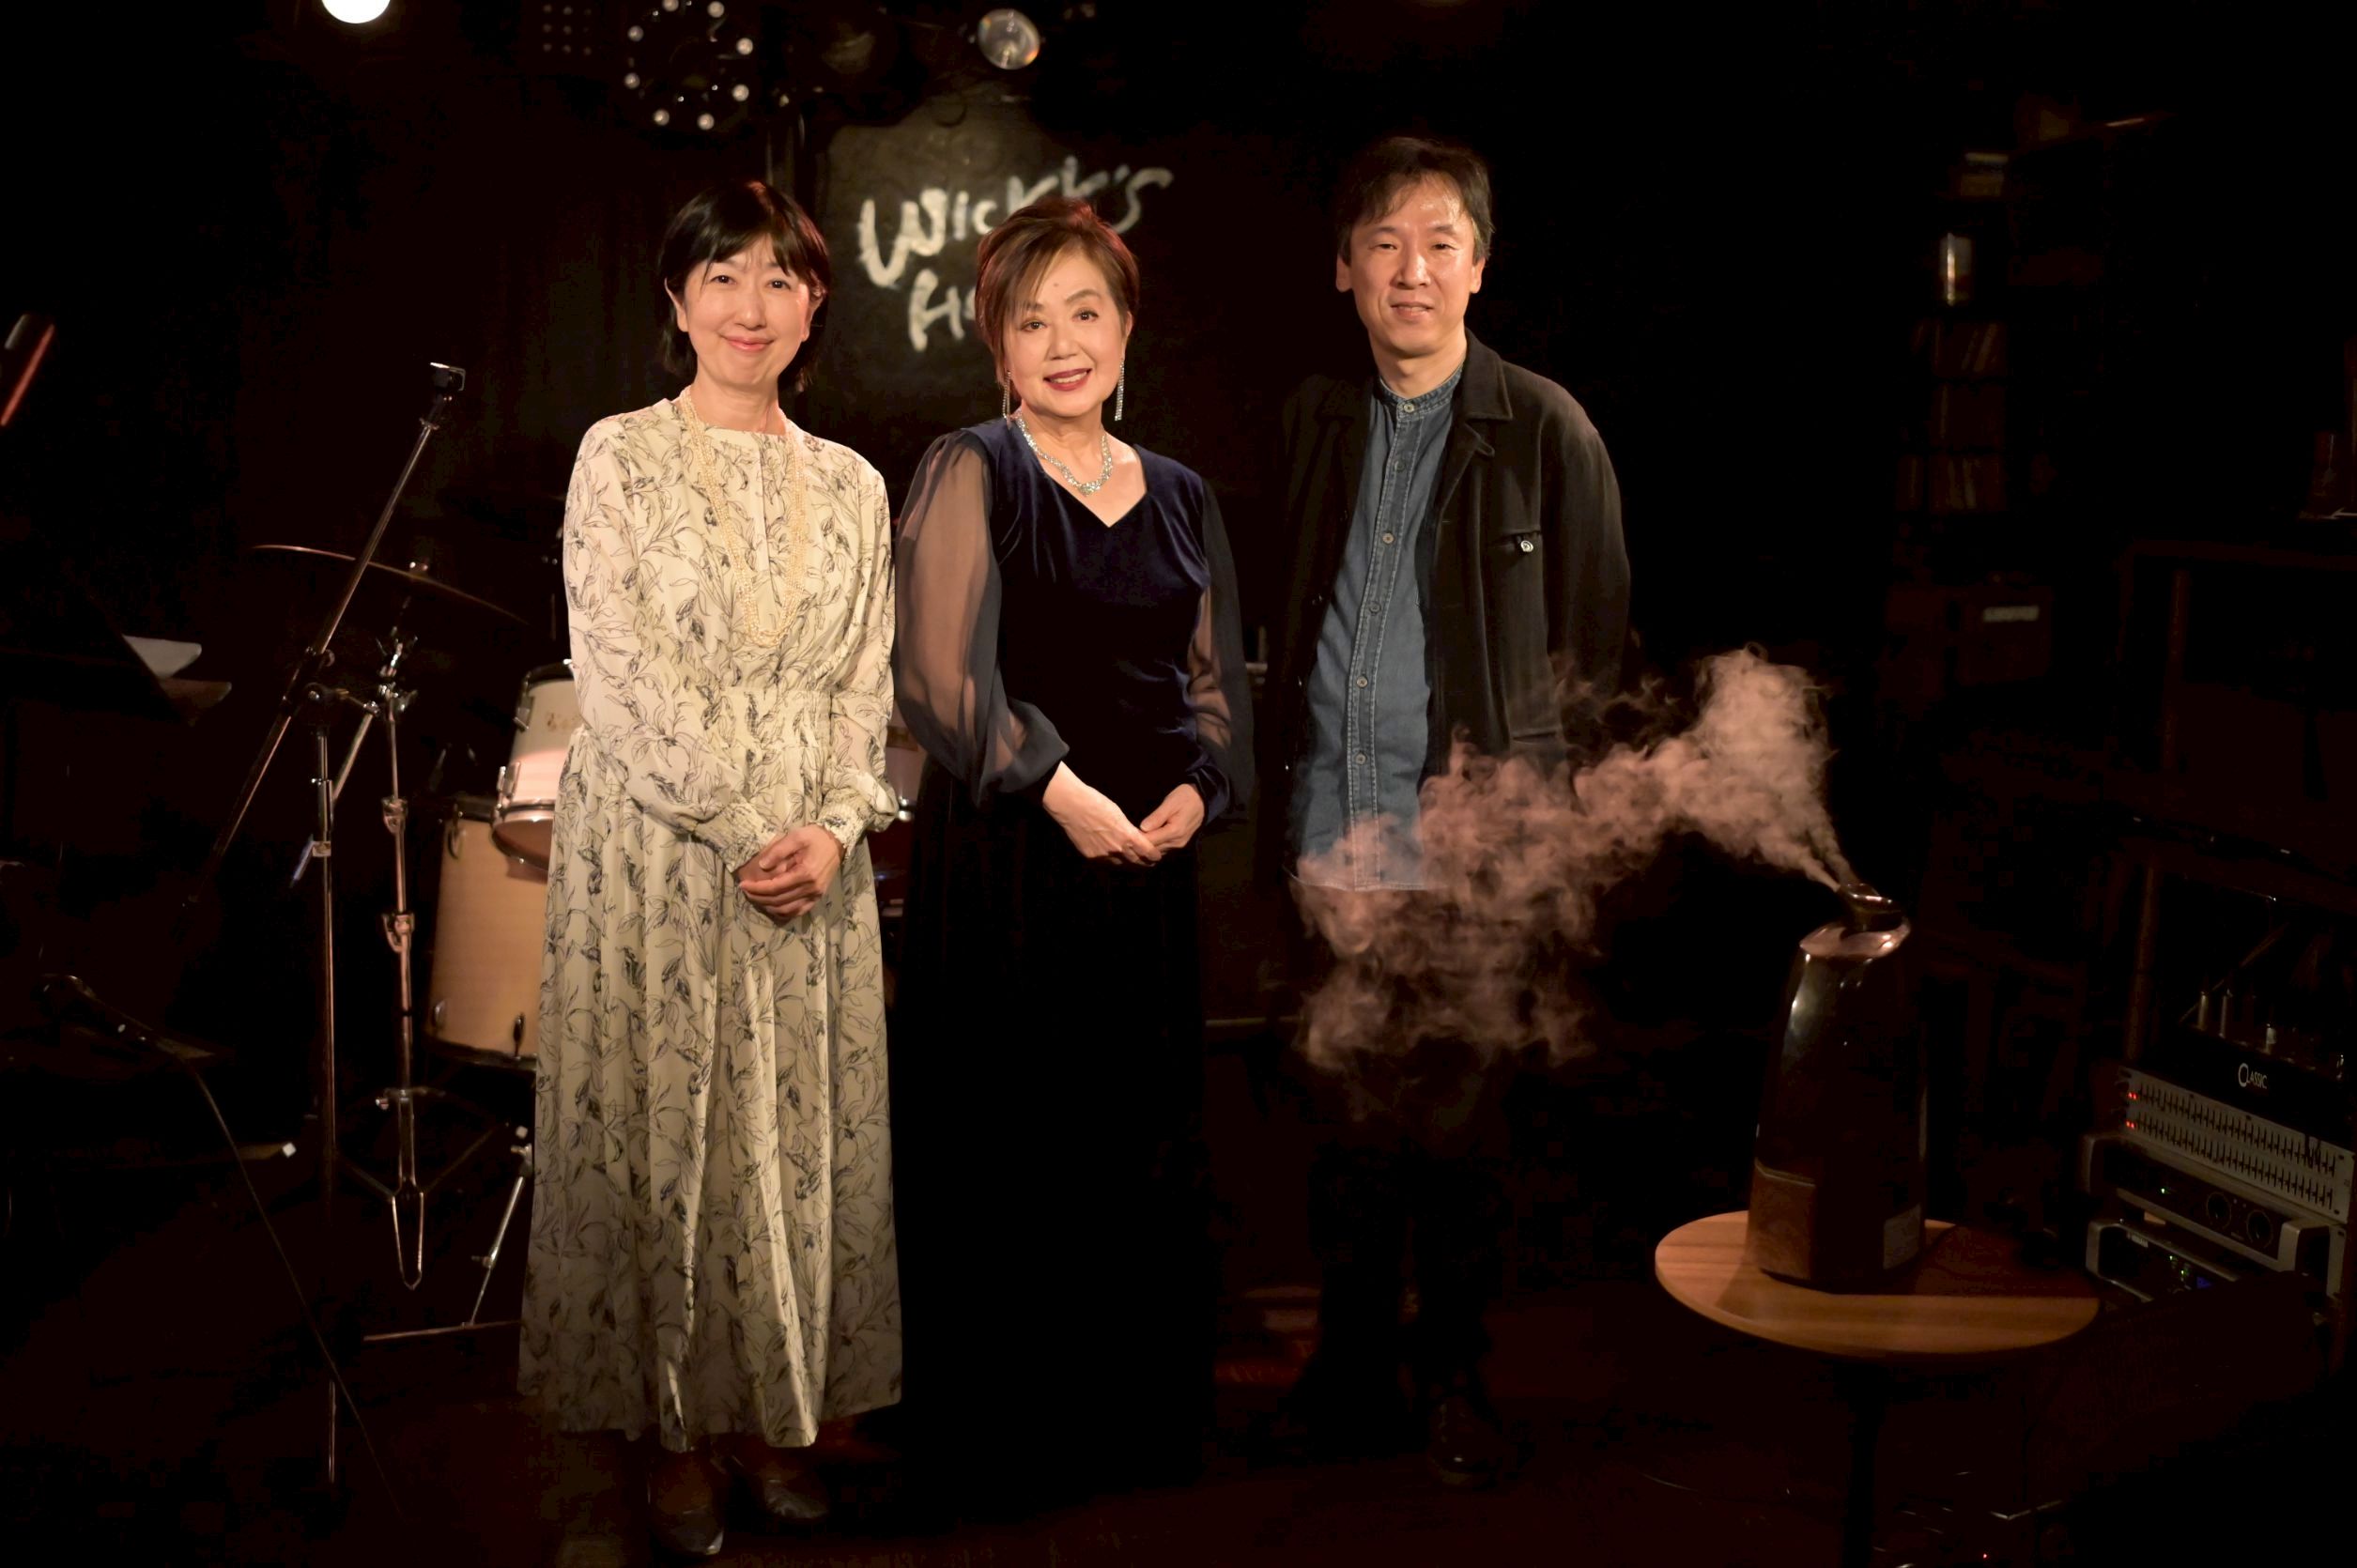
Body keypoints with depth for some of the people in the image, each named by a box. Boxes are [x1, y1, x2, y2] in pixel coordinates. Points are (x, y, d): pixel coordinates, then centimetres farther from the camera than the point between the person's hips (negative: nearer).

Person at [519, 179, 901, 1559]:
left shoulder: (850, 485, 11)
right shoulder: (621, 458, 0)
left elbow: (867, 682, 7)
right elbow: (622, 674, -9)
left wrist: (835, 827, -9)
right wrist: (742, 831, -14)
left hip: (814, 862, 3)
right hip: (655, 850, -3)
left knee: (803, 1135, 6)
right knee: (663, 1129, 2)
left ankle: (774, 1415, 19)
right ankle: (681, 1428, 14)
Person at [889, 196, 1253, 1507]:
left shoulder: (1180, 499, 13)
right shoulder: (970, 473, -3)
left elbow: (1218, 680, 15)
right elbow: (943, 675, -12)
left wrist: (1199, 788, -4)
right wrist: (1062, 790, -16)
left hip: (1149, 859, 5)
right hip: (1004, 858, -5)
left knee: (1141, 1143, 10)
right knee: (1005, 1152, 1)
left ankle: (1136, 1418, 26)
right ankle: (1001, 1436, 17)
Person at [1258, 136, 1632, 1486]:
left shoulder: (1544, 430, -2)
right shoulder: (1317, 421, 9)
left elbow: (1595, 641, 1)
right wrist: (1286, 805, 6)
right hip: (1334, 841, 4)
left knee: (1459, 1131, 6)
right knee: (1352, 1122, 12)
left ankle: (1455, 1381, 24)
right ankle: (1350, 1375, 27)